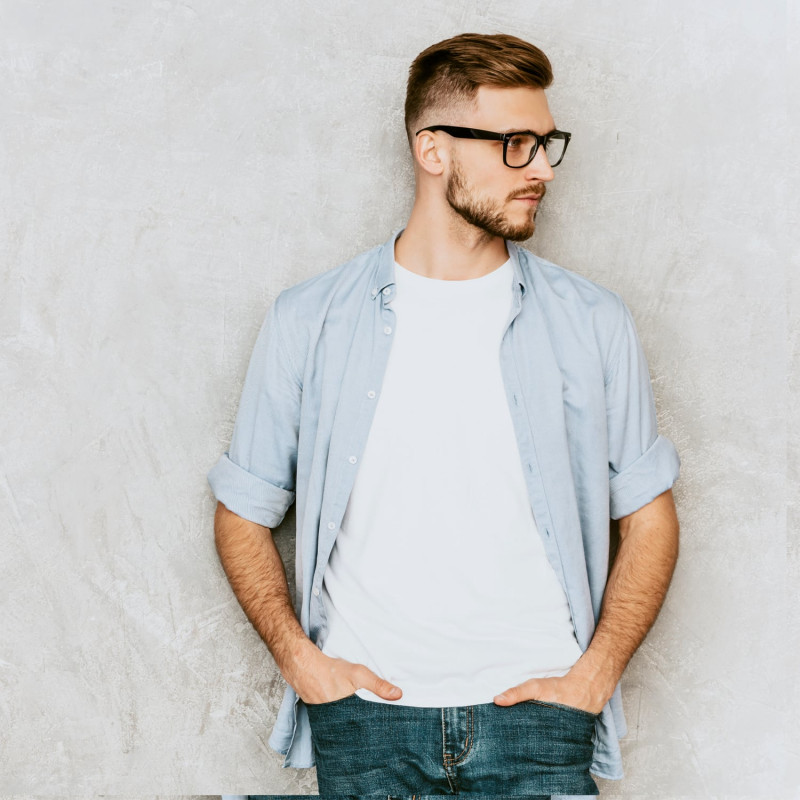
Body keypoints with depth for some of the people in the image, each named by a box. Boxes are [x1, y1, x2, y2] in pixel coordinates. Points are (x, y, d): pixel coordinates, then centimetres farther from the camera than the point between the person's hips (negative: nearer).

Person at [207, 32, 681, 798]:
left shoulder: (592, 322, 2)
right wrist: (301, 660, -4)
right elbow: (243, 512, 6)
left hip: (536, 708, 1)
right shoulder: (307, 321, 0)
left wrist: (594, 674, -3)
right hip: (364, 711, 0)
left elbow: (648, 513, 7)